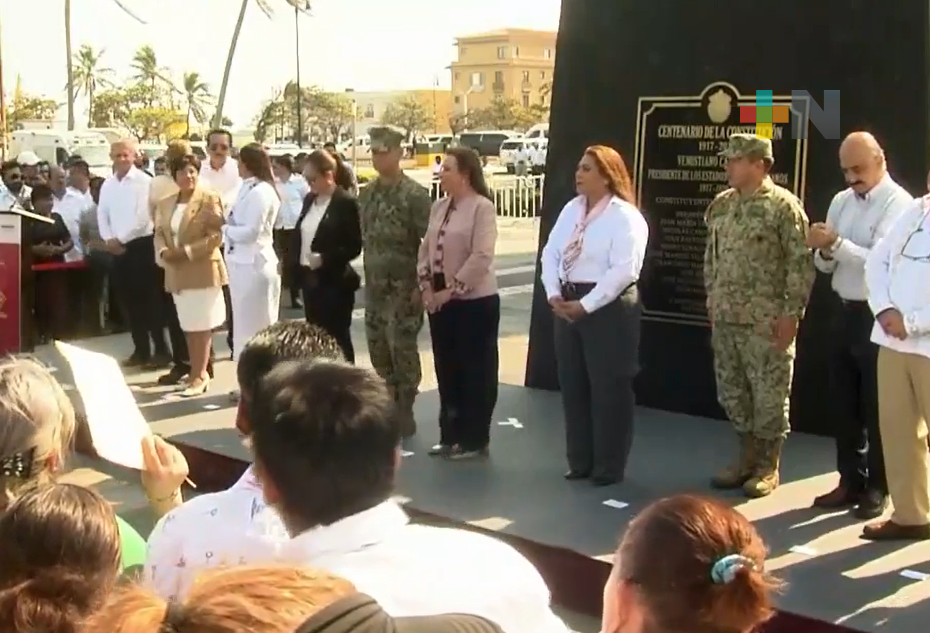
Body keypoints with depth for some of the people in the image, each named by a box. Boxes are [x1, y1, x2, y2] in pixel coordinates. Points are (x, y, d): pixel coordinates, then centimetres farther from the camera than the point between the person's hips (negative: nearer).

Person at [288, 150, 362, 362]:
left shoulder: (346, 202, -12)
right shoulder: (309, 199, 11)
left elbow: (355, 247, -13)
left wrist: (325, 259, -23)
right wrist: (292, 264, 3)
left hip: (335, 281, -7)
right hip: (310, 278, 7)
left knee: (337, 338, 1)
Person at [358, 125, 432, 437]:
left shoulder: (414, 195, -12)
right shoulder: (367, 194, 9)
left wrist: (421, 285, -16)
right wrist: (368, 278, 12)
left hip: (403, 288, -7)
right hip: (374, 287, 7)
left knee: (402, 351, -3)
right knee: (379, 352, 12)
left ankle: (404, 417, 8)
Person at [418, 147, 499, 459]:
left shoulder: (482, 207, -12)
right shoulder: (439, 207, 11)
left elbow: (482, 257, -20)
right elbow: (426, 248, 13)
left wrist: (452, 289, -18)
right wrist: (426, 286, 0)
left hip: (475, 301, -7)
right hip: (441, 301, 7)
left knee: (476, 371, 2)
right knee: (446, 370, 13)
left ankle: (475, 440, 11)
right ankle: (450, 436, 24)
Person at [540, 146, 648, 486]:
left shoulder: (626, 216, -11)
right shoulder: (571, 209, 11)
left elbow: (623, 271, -19)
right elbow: (550, 253, 8)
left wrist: (585, 305, -19)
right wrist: (554, 294, -6)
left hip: (609, 309, -7)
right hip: (568, 306, 7)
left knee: (609, 390, 1)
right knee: (573, 386, 12)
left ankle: (609, 467, 13)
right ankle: (580, 461, 25)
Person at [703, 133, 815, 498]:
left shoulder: (784, 206, -10)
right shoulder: (722, 204, 10)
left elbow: (800, 263, -12)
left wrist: (791, 313, -15)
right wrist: (712, 301, 15)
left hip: (766, 320, -7)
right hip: (725, 318, 7)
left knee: (769, 395, 2)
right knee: (732, 392, 13)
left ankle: (768, 467, 15)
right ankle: (747, 458, 27)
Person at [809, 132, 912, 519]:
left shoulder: (899, 204, -12)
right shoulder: (841, 201, 9)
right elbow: (825, 266, 10)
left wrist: (837, 243, -28)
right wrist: (824, 251, -11)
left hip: (876, 316, -7)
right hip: (843, 312, 7)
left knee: (876, 407, 4)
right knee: (843, 402, 14)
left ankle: (877, 488, 17)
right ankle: (851, 481, 26)